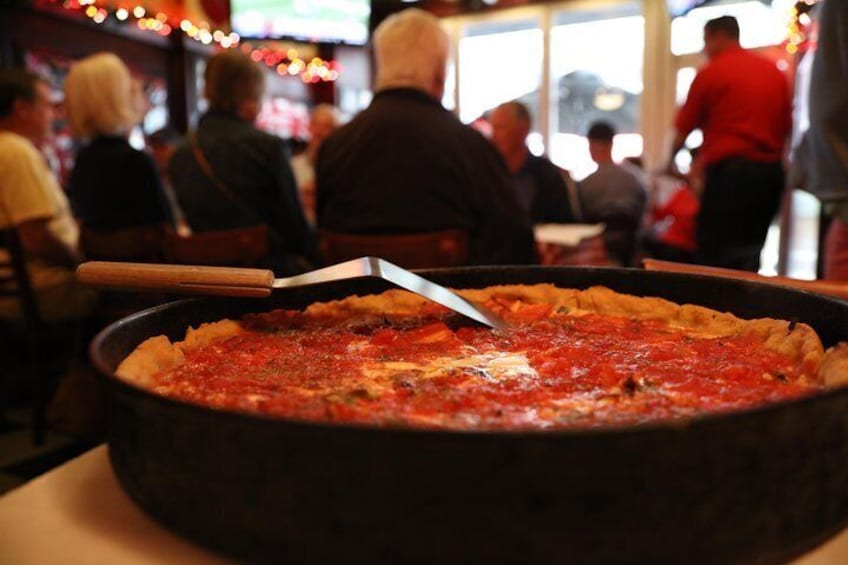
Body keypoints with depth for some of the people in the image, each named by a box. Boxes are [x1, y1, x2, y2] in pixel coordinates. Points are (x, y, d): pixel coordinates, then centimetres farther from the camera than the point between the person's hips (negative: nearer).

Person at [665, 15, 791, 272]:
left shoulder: (710, 72, -2)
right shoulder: (775, 72, 14)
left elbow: (684, 127, 3)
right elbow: (787, 126, 15)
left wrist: (670, 161, 19)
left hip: (728, 169, -6)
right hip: (771, 170, 6)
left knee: (713, 253, -3)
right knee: (749, 255, 12)